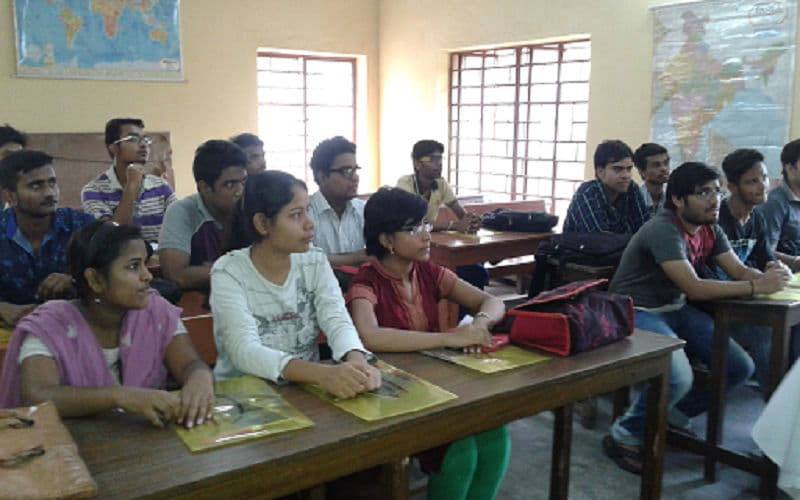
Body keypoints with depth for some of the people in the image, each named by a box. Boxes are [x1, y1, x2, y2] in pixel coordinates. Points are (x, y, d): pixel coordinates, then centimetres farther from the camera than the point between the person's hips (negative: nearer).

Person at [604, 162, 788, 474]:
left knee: (740, 368, -1)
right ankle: (625, 437, -6)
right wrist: (756, 287, -25)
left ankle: (675, 413, 20)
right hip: (638, 313, -9)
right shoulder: (664, 230, -22)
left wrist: (768, 276, -18)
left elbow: (739, 270, 4)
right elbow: (695, 288, -28)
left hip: (677, 311, 9)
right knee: (677, 378, -32)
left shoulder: (709, 230, 7)